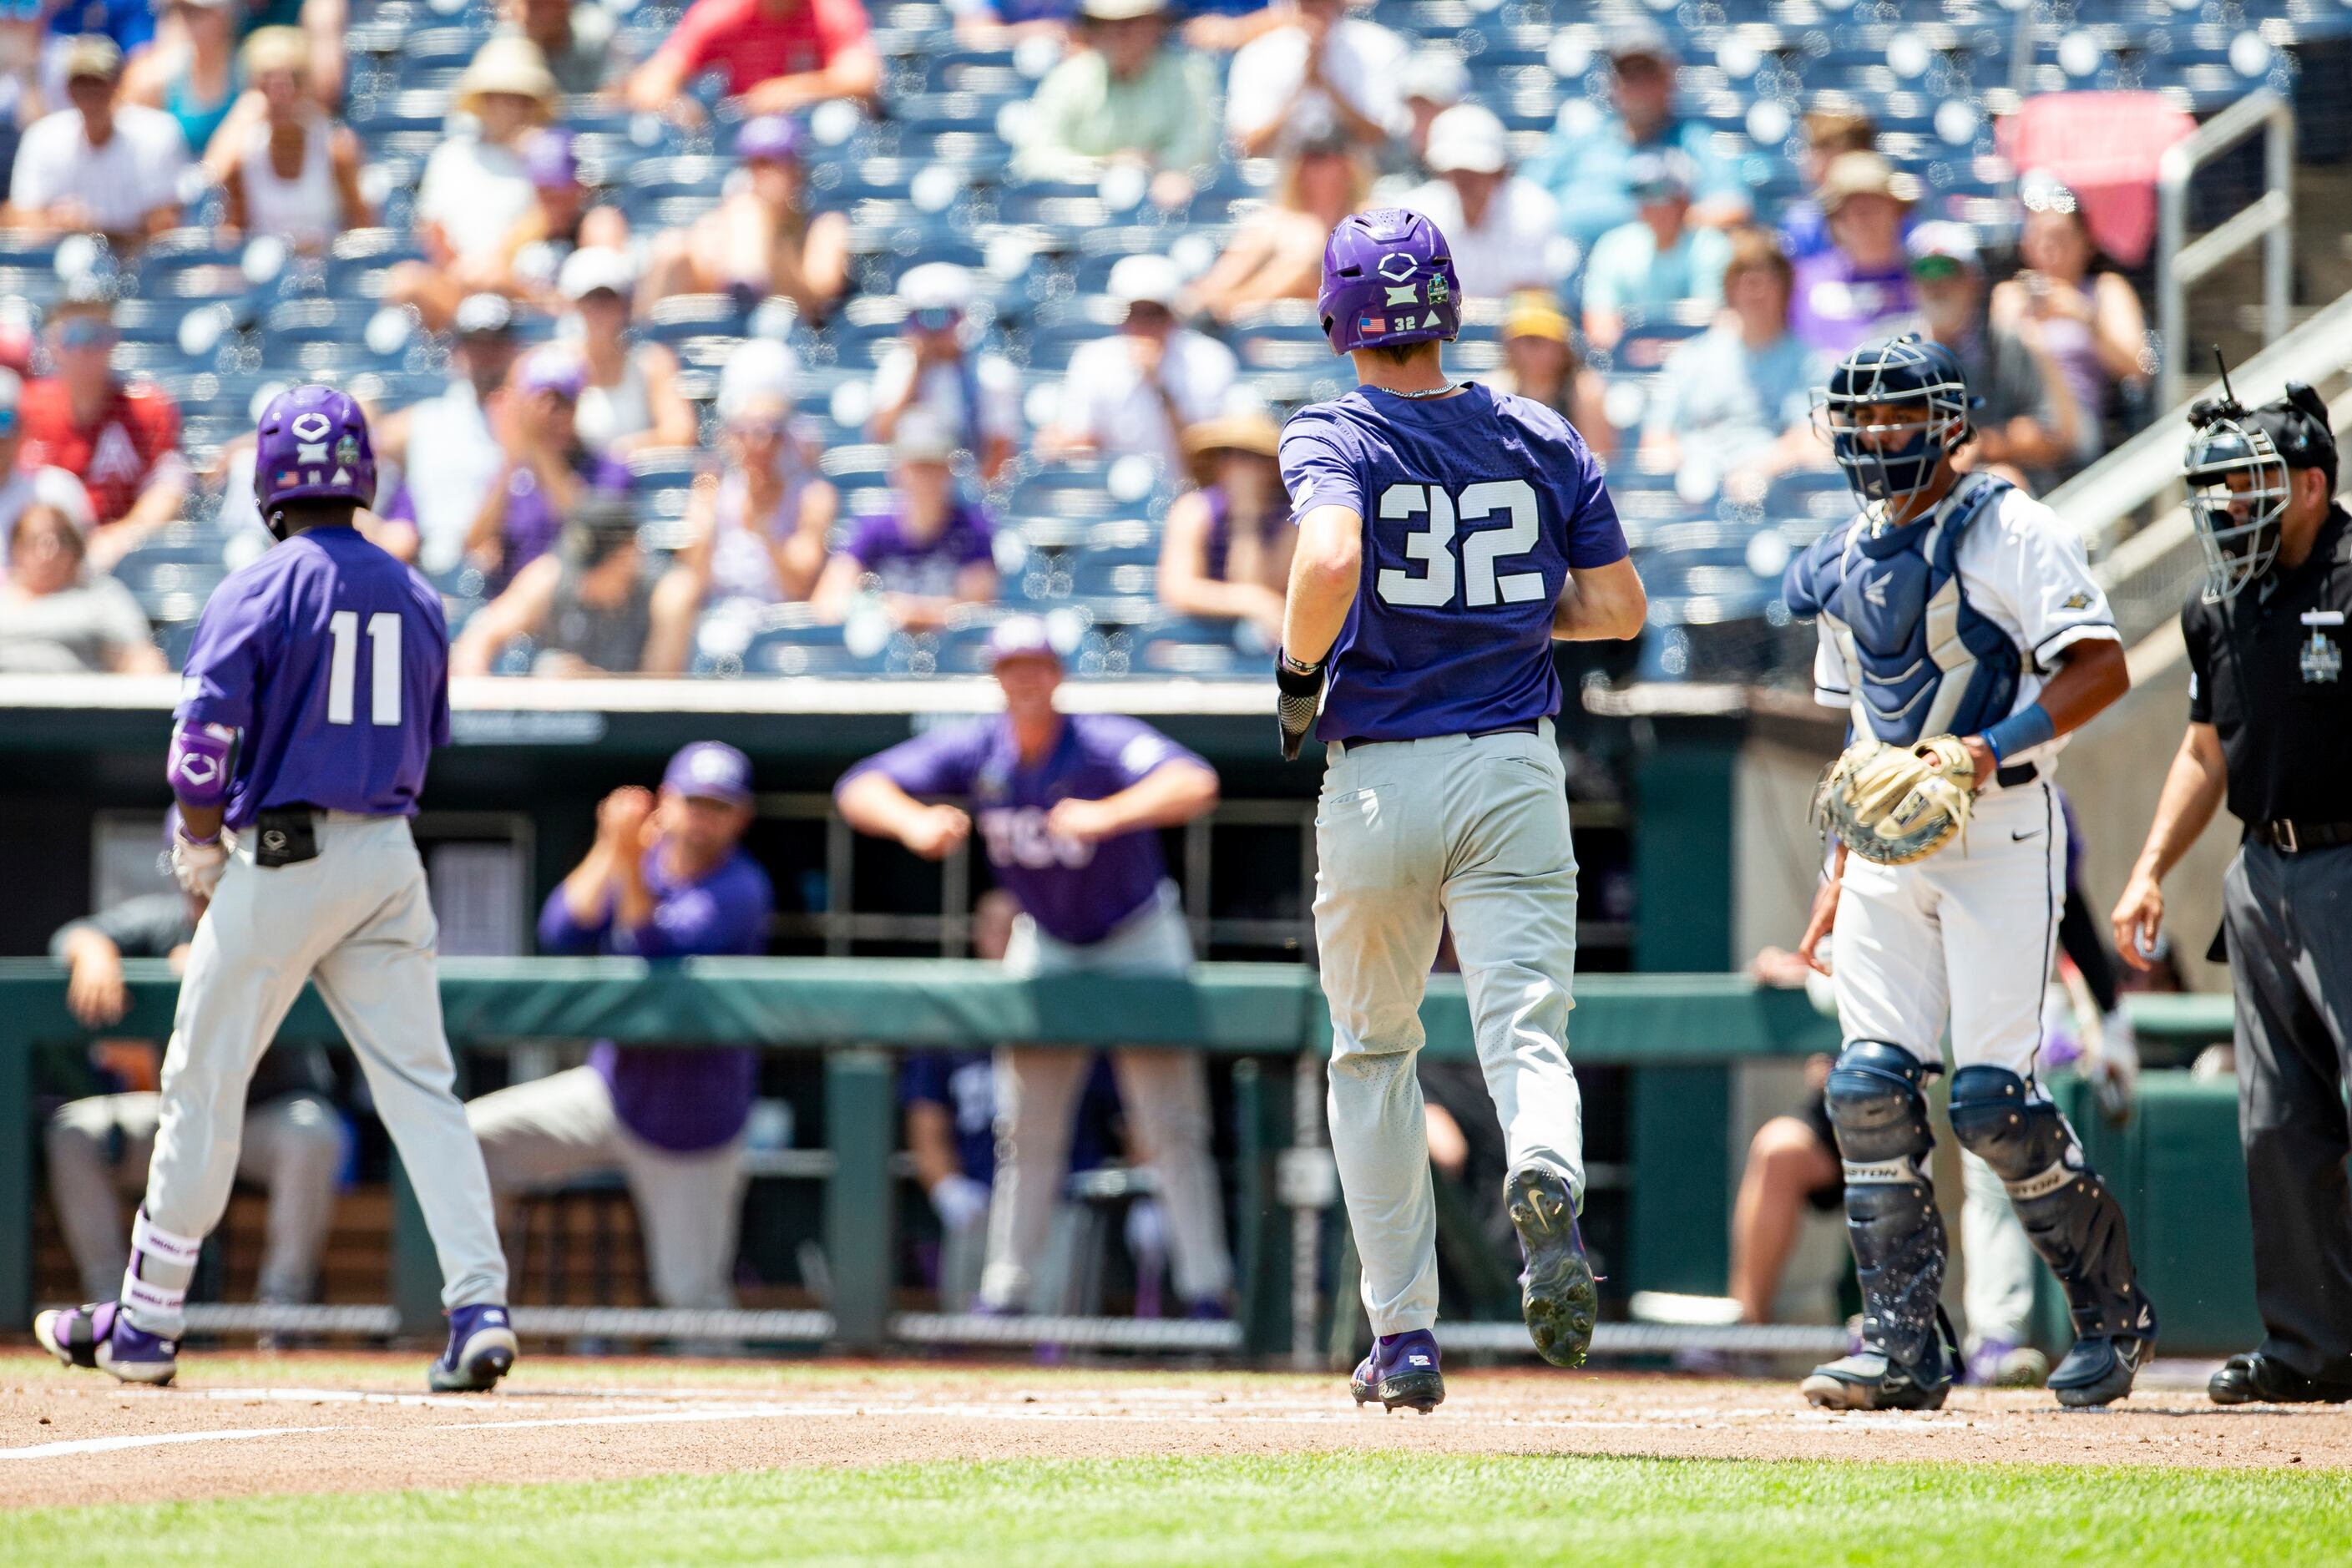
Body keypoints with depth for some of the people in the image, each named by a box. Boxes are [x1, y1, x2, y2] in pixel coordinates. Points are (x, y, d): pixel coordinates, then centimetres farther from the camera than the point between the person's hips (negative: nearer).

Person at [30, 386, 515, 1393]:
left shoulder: (257, 593, -9)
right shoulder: (415, 597, 9)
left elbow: (202, 741, -14)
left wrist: (204, 854, -2)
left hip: (282, 858, -5)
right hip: (390, 857, 5)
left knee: (204, 1083, 5)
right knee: (421, 1086, 4)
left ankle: (146, 1323, 12)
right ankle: (479, 1308, -10)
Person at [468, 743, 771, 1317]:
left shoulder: (741, 892, -18)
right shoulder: (651, 861, 0)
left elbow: (655, 952, -32)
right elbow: (561, 935, -14)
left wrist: (631, 867, -45)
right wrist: (608, 851, -26)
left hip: (688, 1128, -5)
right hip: (612, 1089, 5)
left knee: (690, 1293, -4)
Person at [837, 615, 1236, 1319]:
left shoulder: (1106, 745, -27)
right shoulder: (976, 750, -15)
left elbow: (1195, 784, -45)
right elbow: (860, 790, -19)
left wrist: (1108, 815, -61)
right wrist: (914, 822, -41)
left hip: (1137, 937, -4)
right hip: (1045, 940, 4)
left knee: (1172, 1128, -7)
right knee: (1024, 1130, 4)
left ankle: (1206, 1287, -2)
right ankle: (1005, 1287, 9)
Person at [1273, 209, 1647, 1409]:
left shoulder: (1334, 436, -6)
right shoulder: (1542, 439, 6)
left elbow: (1330, 559, -26)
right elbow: (1617, 607, 5)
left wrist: (1298, 669, -9)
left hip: (1378, 777, -1)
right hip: (1516, 771, 2)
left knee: (1373, 1052, 15)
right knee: (1525, 1029, -7)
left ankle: (1404, 1336, 14)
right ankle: (1545, 1185, -43)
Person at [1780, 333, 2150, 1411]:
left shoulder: (2009, 532, -6)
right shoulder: (1848, 562, 15)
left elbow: (2101, 668, -14)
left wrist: (1992, 748, -25)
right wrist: (1840, 874, 17)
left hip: (2000, 836, -6)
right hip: (1888, 849, 7)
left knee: (1991, 1099, -11)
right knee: (1870, 1083, -5)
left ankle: (2113, 1312, 8)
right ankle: (1902, 1346, -1)